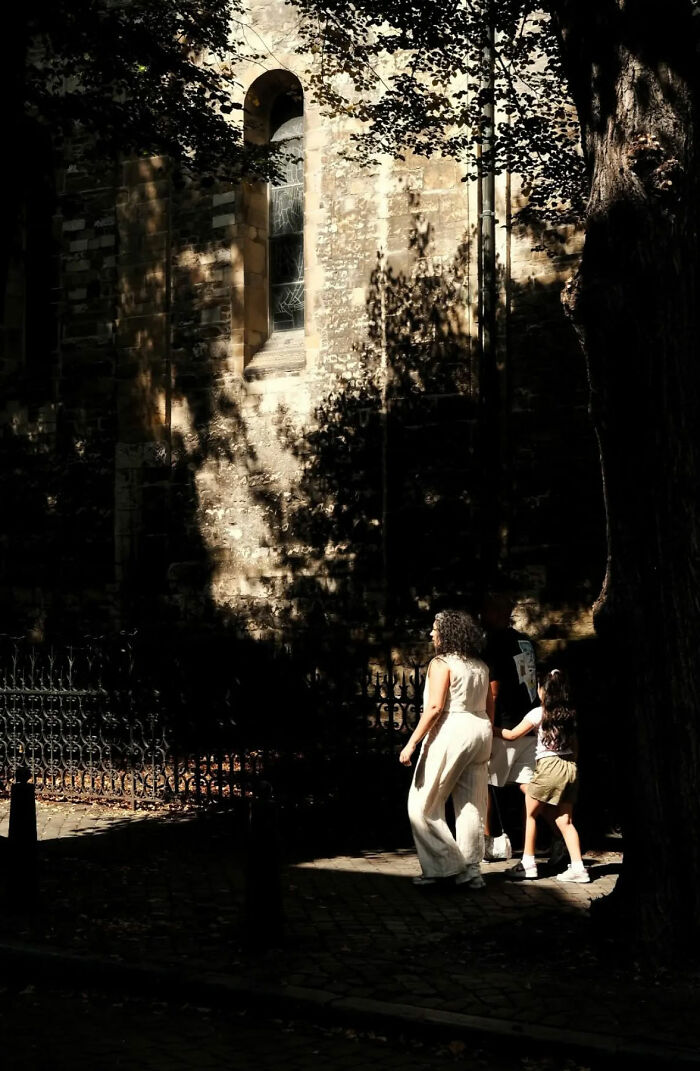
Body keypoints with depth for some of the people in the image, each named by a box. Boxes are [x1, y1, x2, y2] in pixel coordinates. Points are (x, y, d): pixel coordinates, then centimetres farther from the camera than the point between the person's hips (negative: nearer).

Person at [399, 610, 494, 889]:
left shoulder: (442, 663, -9)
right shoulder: (481, 666, 13)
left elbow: (435, 707, -18)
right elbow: (490, 708, 15)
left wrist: (411, 743, -18)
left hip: (450, 732, -8)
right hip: (480, 732, 8)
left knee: (423, 805, 2)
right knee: (472, 806, 10)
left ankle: (444, 866, -1)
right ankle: (471, 871, 11)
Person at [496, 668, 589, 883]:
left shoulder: (539, 713, -5)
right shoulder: (571, 714, 11)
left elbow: (513, 735, 1)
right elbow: (576, 746, 16)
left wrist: (492, 729, 14)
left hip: (549, 767, -6)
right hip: (570, 767, 6)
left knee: (530, 813, 8)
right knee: (565, 821, 7)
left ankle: (528, 863, 6)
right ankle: (578, 867, -2)